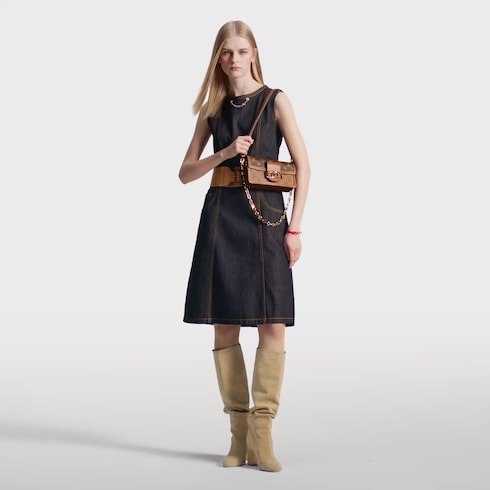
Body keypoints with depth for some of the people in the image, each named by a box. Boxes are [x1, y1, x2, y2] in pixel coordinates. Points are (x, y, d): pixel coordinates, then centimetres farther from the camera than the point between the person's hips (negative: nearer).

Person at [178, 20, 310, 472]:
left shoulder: (276, 100, 4)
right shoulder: (213, 109, 12)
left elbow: (303, 166, 0)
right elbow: (186, 172, 11)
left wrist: (294, 228, -7)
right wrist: (224, 153, -7)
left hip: (265, 217, -2)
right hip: (221, 218, 3)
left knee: (273, 326, -9)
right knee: (225, 327, 1)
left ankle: (261, 434, -2)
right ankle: (239, 434, 9)